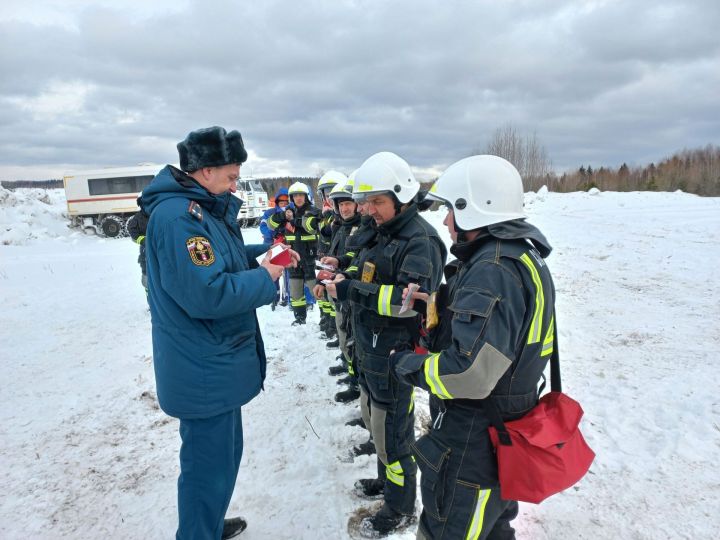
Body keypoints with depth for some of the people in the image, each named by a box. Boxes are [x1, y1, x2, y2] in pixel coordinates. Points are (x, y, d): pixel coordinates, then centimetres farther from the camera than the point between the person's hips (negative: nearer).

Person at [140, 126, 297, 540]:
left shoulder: (202, 208, 10)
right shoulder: (178, 216, -24)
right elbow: (205, 293, -31)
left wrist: (263, 254, 1)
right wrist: (265, 278, -18)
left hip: (216, 364, 11)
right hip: (204, 371, -11)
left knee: (223, 452, 25)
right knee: (211, 466, 6)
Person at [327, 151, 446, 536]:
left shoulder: (420, 240, -19)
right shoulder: (381, 232, 11)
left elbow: (410, 298, -31)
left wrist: (349, 291, -29)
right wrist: (340, 280, 5)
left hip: (394, 353, -9)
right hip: (370, 348, 9)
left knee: (392, 431, 5)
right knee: (375, 420, 24)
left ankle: (400, 508, 27)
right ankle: (387, 479, 46)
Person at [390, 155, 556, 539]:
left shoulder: (494, 270, -27)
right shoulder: (521, 255, 6)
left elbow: (468, 374, -33)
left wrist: (406, 364, -17)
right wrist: (439, 305, 5)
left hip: (473, 447, -10)